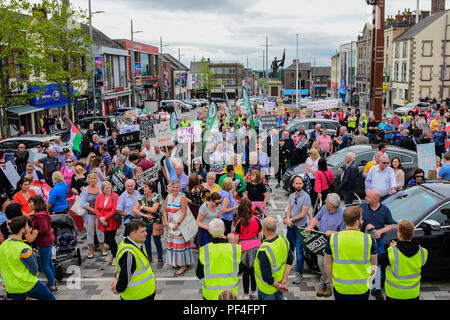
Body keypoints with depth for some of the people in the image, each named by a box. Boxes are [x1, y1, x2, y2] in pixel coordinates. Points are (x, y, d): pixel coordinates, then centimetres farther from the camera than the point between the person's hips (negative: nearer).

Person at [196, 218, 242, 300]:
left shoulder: (204, 251, -18)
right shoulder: (235, 248, -16)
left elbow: (199, 275, -7)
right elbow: (240, 271, -1)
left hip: (210, 294, 0)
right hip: (230, 293, 1)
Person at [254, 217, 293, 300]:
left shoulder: (264, 251, -35)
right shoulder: (283, 239, -13)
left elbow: (267, 277, -30)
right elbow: (290, 261, -2)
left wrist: (278, 285, -13)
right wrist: (284, 280, -2)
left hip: (267, 289, -6)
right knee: (279, 297, 26)